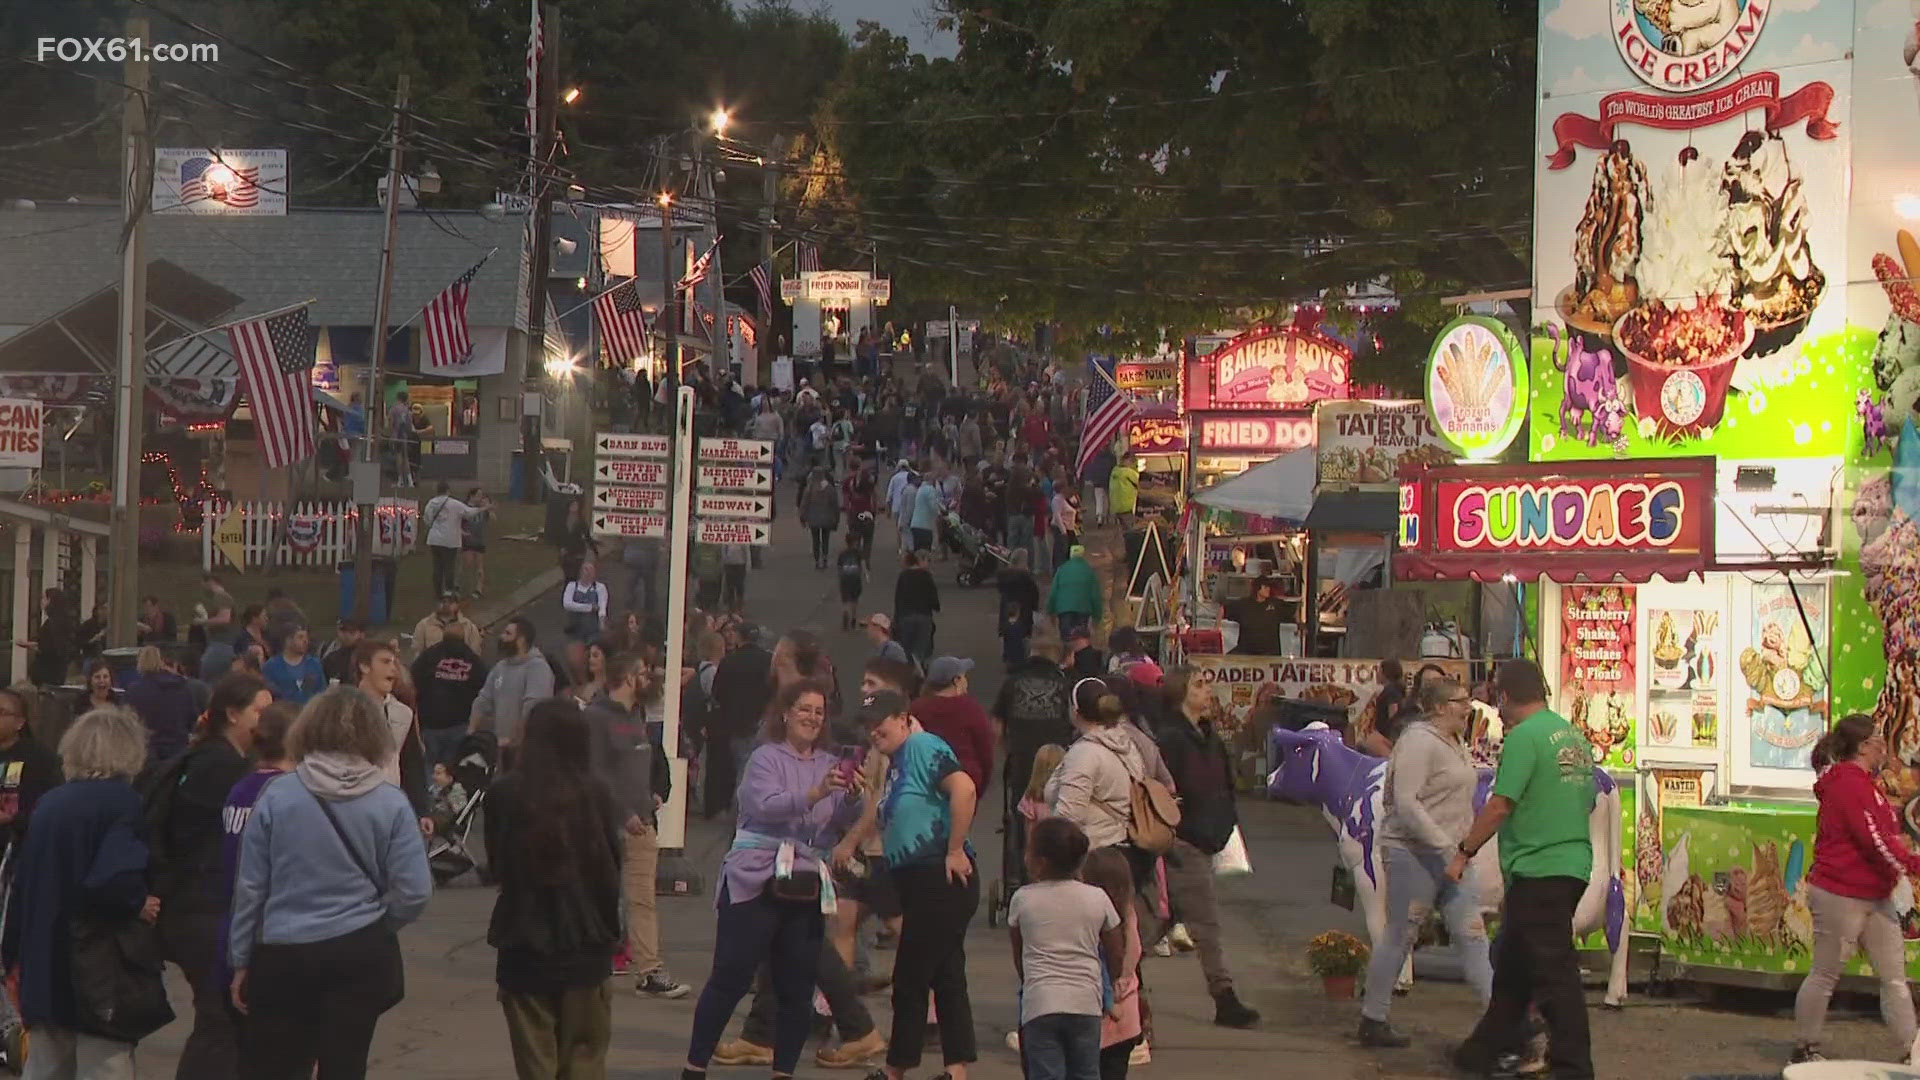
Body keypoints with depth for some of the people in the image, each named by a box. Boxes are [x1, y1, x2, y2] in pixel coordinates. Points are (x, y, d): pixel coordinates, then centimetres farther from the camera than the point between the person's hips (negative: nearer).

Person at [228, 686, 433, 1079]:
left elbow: (250, 886, -3)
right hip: (361, 954, 1)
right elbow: (414, 892, -8)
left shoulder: (277, 795, -7)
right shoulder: (391, 803, -7)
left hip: (283, 955, 0)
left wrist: (241, 961, 7)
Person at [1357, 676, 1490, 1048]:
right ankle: (1372, 1021, 8)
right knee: (1401, 937, -2)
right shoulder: (1419, 742, -14)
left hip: (1447, 856, 9)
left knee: (1472, 934, 3)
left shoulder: (1453, 744, 16)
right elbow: (1406, 804, -22)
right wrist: (1444, 845, -23)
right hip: (1414, 853, -9)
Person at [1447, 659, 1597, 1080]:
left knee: (1553, 971, -7)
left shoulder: (1524, 737, -14)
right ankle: (1491, 1046, 30)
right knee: (1512, 961, 20)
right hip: (1572, 865, 9)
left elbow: (1500, 806, -17)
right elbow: (1589, 802, 20)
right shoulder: (1573, 736, 13)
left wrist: (1463, 853, -9)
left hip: (1539, 870, -9)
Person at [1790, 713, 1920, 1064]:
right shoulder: (1849, 784, -18)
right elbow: (1875, 841, -23)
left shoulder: (1865, 783, 17)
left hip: (1875, 897, 10)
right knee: (1825, 975, 2)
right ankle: (1805, 1049, 12)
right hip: (1840, 896, -10)